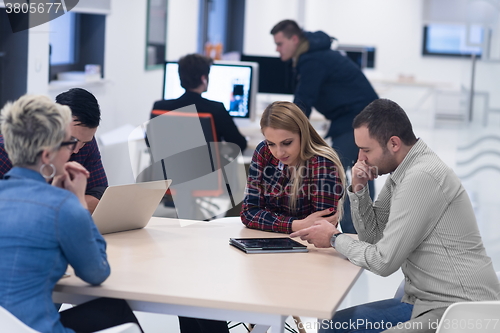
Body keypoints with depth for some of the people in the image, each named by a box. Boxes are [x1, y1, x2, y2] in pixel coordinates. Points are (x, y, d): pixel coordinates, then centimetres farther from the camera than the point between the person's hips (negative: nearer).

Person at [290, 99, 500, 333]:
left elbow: (384, 262, -19)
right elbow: (372, 234, 16)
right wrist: (358, 189, 0)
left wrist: (335, 239, -3)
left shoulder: (422, 178, -21)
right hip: (426, 301, 10)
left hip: (457, 308, -10)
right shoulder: (401, 173, 9)